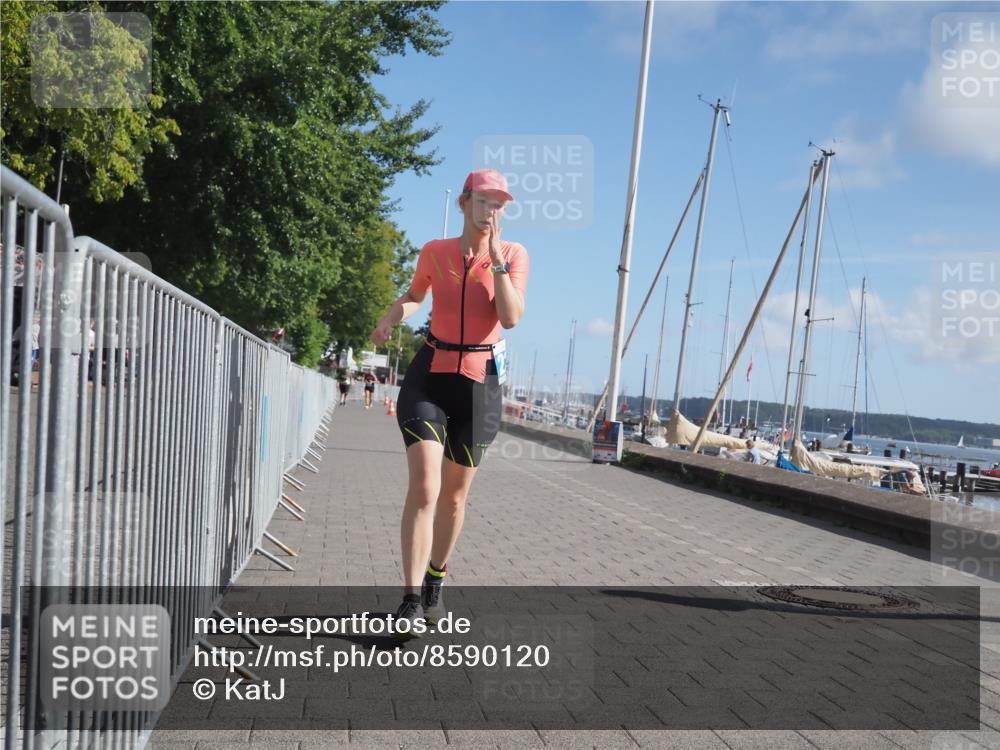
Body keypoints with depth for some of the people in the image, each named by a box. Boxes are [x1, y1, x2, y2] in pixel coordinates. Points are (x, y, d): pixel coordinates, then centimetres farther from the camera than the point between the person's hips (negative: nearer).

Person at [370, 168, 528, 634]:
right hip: (430, 374, 0)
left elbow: (510, 318, -16)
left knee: (454, 495, 10)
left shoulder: (514, 255, -2)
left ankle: (434, 587, 31)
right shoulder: (434, 253, 2)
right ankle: (411, 601, -10)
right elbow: (415, 295, 22)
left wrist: (496, 259, -19)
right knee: (424, 489, -15)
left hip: (479, 382, 0)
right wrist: (391, 318, 2)